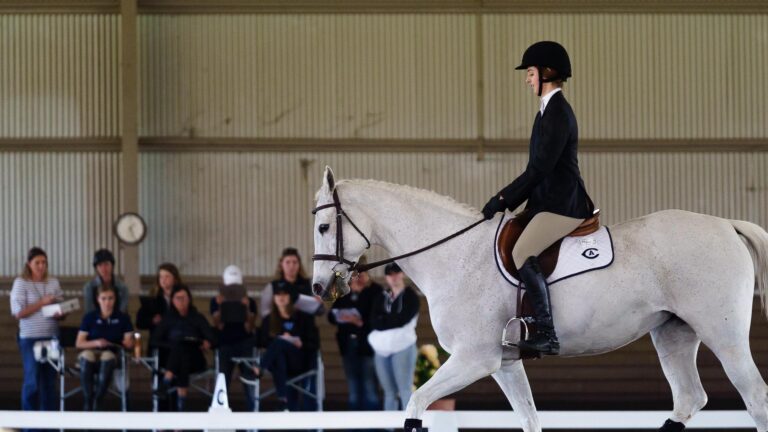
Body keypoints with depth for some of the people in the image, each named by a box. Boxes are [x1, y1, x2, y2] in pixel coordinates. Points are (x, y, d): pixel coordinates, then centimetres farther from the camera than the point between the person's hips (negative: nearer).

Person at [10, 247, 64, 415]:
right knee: (32, 381, -5)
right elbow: (18, 313, -9)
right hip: (30, 338, -4)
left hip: (52, 337, 4)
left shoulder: (53, 283, 10)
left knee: (50, 380, 5)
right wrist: (42, 303, -13)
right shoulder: (21, 283, -2)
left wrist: (60, 313, -11)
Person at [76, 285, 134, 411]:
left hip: (111, 352, 0)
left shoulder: (123, 318, 8)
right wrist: (96, 343, -15)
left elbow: (129, 343, 4)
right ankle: (88, 401, -32)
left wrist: (127, 343, -20)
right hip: (91, 351, 0)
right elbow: (78, 343, 2)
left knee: (107, 357, -38)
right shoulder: (89, 317, 7)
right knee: (86, 357, -38)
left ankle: (97, 402, -32)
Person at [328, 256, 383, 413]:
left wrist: (361, 322, -24)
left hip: (367, 345, -5)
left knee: (370, 389, -7)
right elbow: (331, 316, 10)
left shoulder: (376, 291, -4)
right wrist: (339, 316, -12)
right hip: (348, 345, 5)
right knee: (353, 389, 9)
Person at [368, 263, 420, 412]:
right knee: (389, 391, 7)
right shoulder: (381, 298, 14)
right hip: (382, 348, 5)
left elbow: (402, 320, -13)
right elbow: (374, 322, 0)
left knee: (405, 390, -9)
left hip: (402, 347, -5)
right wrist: (392, 321, -14)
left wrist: (383, 320, -5)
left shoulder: (411, 296, 0)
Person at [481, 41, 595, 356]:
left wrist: (503, 199, -15)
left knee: (523, 252, -25)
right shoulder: (549, 110, 18)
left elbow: (540, 168, -19)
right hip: (549, 202, 11)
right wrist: (508, 201, 15)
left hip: (563, 205, -11)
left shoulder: (558, 113, -14)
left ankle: (547, 335, -28)